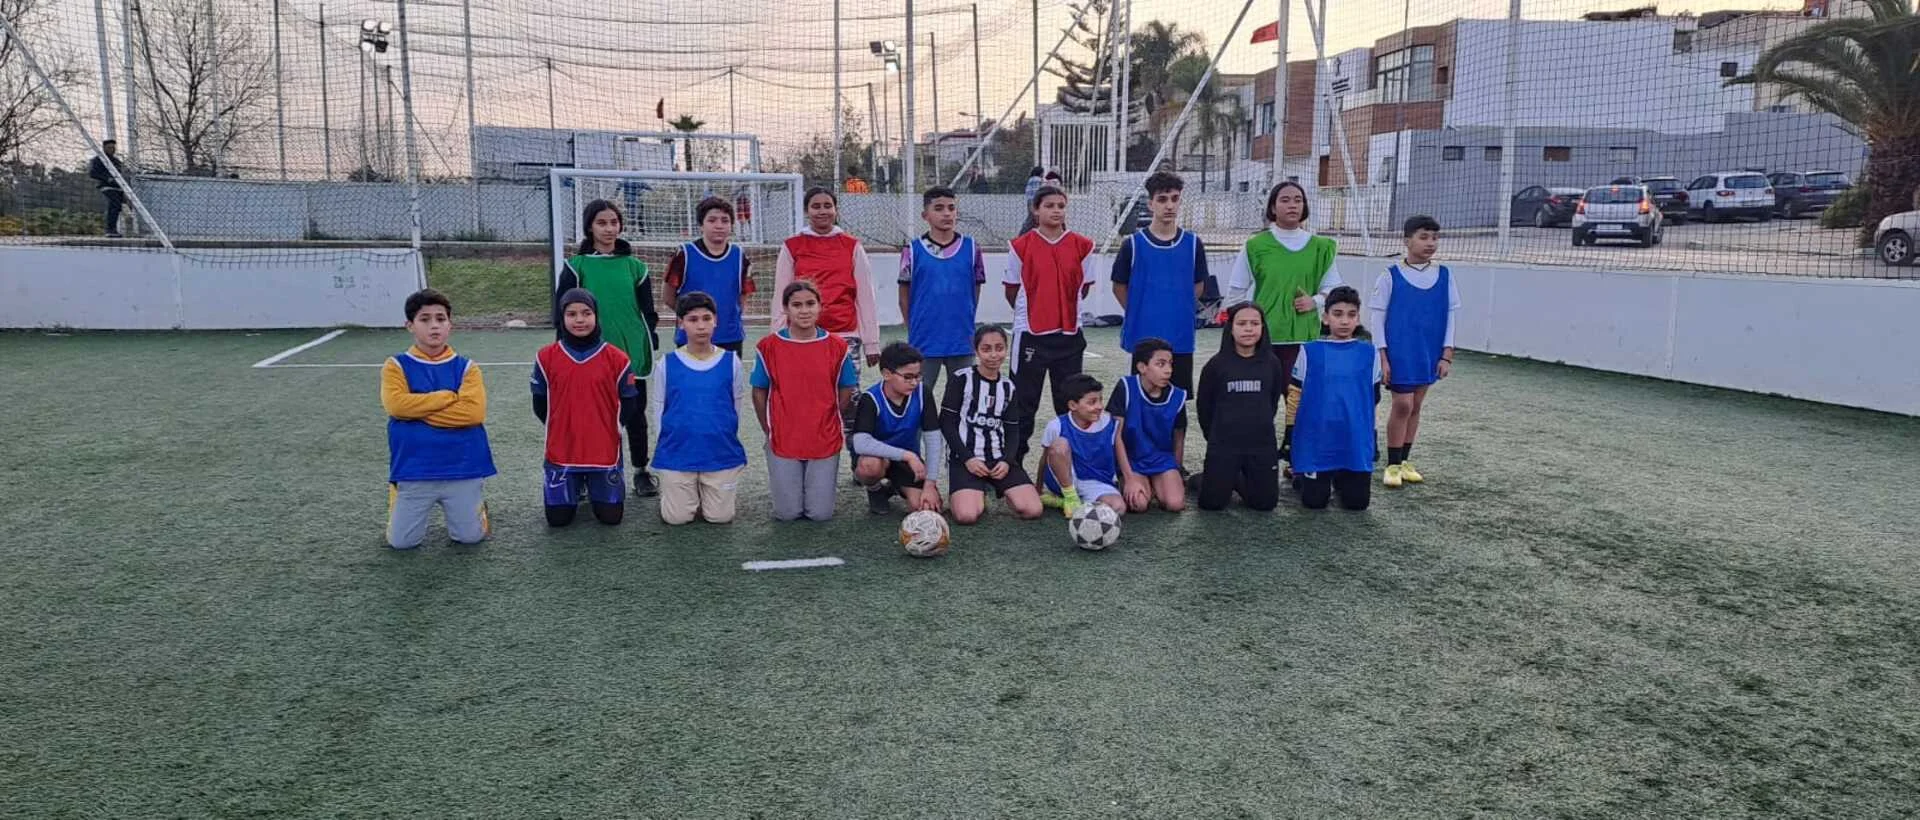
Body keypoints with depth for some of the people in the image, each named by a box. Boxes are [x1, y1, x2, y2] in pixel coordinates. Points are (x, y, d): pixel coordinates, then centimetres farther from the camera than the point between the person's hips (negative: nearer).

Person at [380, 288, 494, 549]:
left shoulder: (465, 367, 1)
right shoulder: (396, 366, 1)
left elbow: (474, 411, -13)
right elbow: (396, 404, -16)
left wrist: (419, 411, -11)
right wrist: (449, 397, -12)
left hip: (463, 468, 0)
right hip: (413, 471, 0)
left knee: (470, 537, 2)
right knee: (402, 542, 1)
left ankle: (476, 502, 35)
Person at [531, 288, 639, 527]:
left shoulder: (616, 359, -7)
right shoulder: (546, 358, -3)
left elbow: (629, 404, 2)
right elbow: (540, 404, 7)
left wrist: (608, 428, 0)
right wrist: (561, 428, 5)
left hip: (605, 451, -1)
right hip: (561, 451, 1)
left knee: (610, 516, 0)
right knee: (558, 518, 2)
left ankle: (594, 487, 33)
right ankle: (577, 486, 34)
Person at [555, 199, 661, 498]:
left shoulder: (635, 266, 6)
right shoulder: (576, 266, 0)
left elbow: (648, 311, 11)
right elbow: (562, 314, 1)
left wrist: (649, 347, 7)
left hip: (632, 353, 2)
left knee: (635, 414, 10)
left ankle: (641, 472, 23)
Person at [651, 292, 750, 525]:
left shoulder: (731, 362, -2)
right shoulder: (667, 364, -2)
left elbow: (737, 408, 6)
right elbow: (658, 410, 6)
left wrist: (725, 441, 7)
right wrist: (668, 441, 2)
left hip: (721, 454, 0)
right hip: (677, 455, 0)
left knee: (720, 516, -2)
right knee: (677, 517, -2)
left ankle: (729, 491, 31)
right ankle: (684, 493, 31)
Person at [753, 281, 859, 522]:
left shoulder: (836, 346, -5)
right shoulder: (769, 346, -6)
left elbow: (845, 390, 7)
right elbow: (759, 392, 4)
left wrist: (824, 421, 4)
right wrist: (769, 430, 4)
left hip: (825, 441, 0)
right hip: (782, 442, 0)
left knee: (821, 513, 1)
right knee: (787, 513, 2)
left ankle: (819, 483, 33)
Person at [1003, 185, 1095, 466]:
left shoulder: (1082, 246, 2)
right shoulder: (1021, 246, -4)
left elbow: (1084, 287, 11)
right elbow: (1011, 291, 4)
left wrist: (1061, 309, 11)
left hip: (1069, 334, 2)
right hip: (1030, 335, -2)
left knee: (1069, 403, 8)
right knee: (1024, 402, 3)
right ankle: (1013, 461, 12)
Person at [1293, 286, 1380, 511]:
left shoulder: (1368, 352, 2)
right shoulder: (1310, 351, -3)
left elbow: (1372, 399, 12)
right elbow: (1296, 398, 4)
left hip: (1355, 442, 2)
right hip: (1316, 442, -2)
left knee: (1357, 501, 0)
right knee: (1315, 501, -3)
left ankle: (1340, 479, 31)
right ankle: (1301, 475, 28)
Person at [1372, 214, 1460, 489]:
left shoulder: (1444, 275, 4)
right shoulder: (1391, 276, -5)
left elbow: (1451, 316, 7)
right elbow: (1377, 316, -3)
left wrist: (1447, 355, 2)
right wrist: (1382, 357, -8)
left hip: (1430, 354, 4)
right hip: (1399, 353, -3)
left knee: (1415, 406, 10)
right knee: (1402, 404, -7)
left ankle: (1404, 461, 21)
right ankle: (1393, 465, 3)